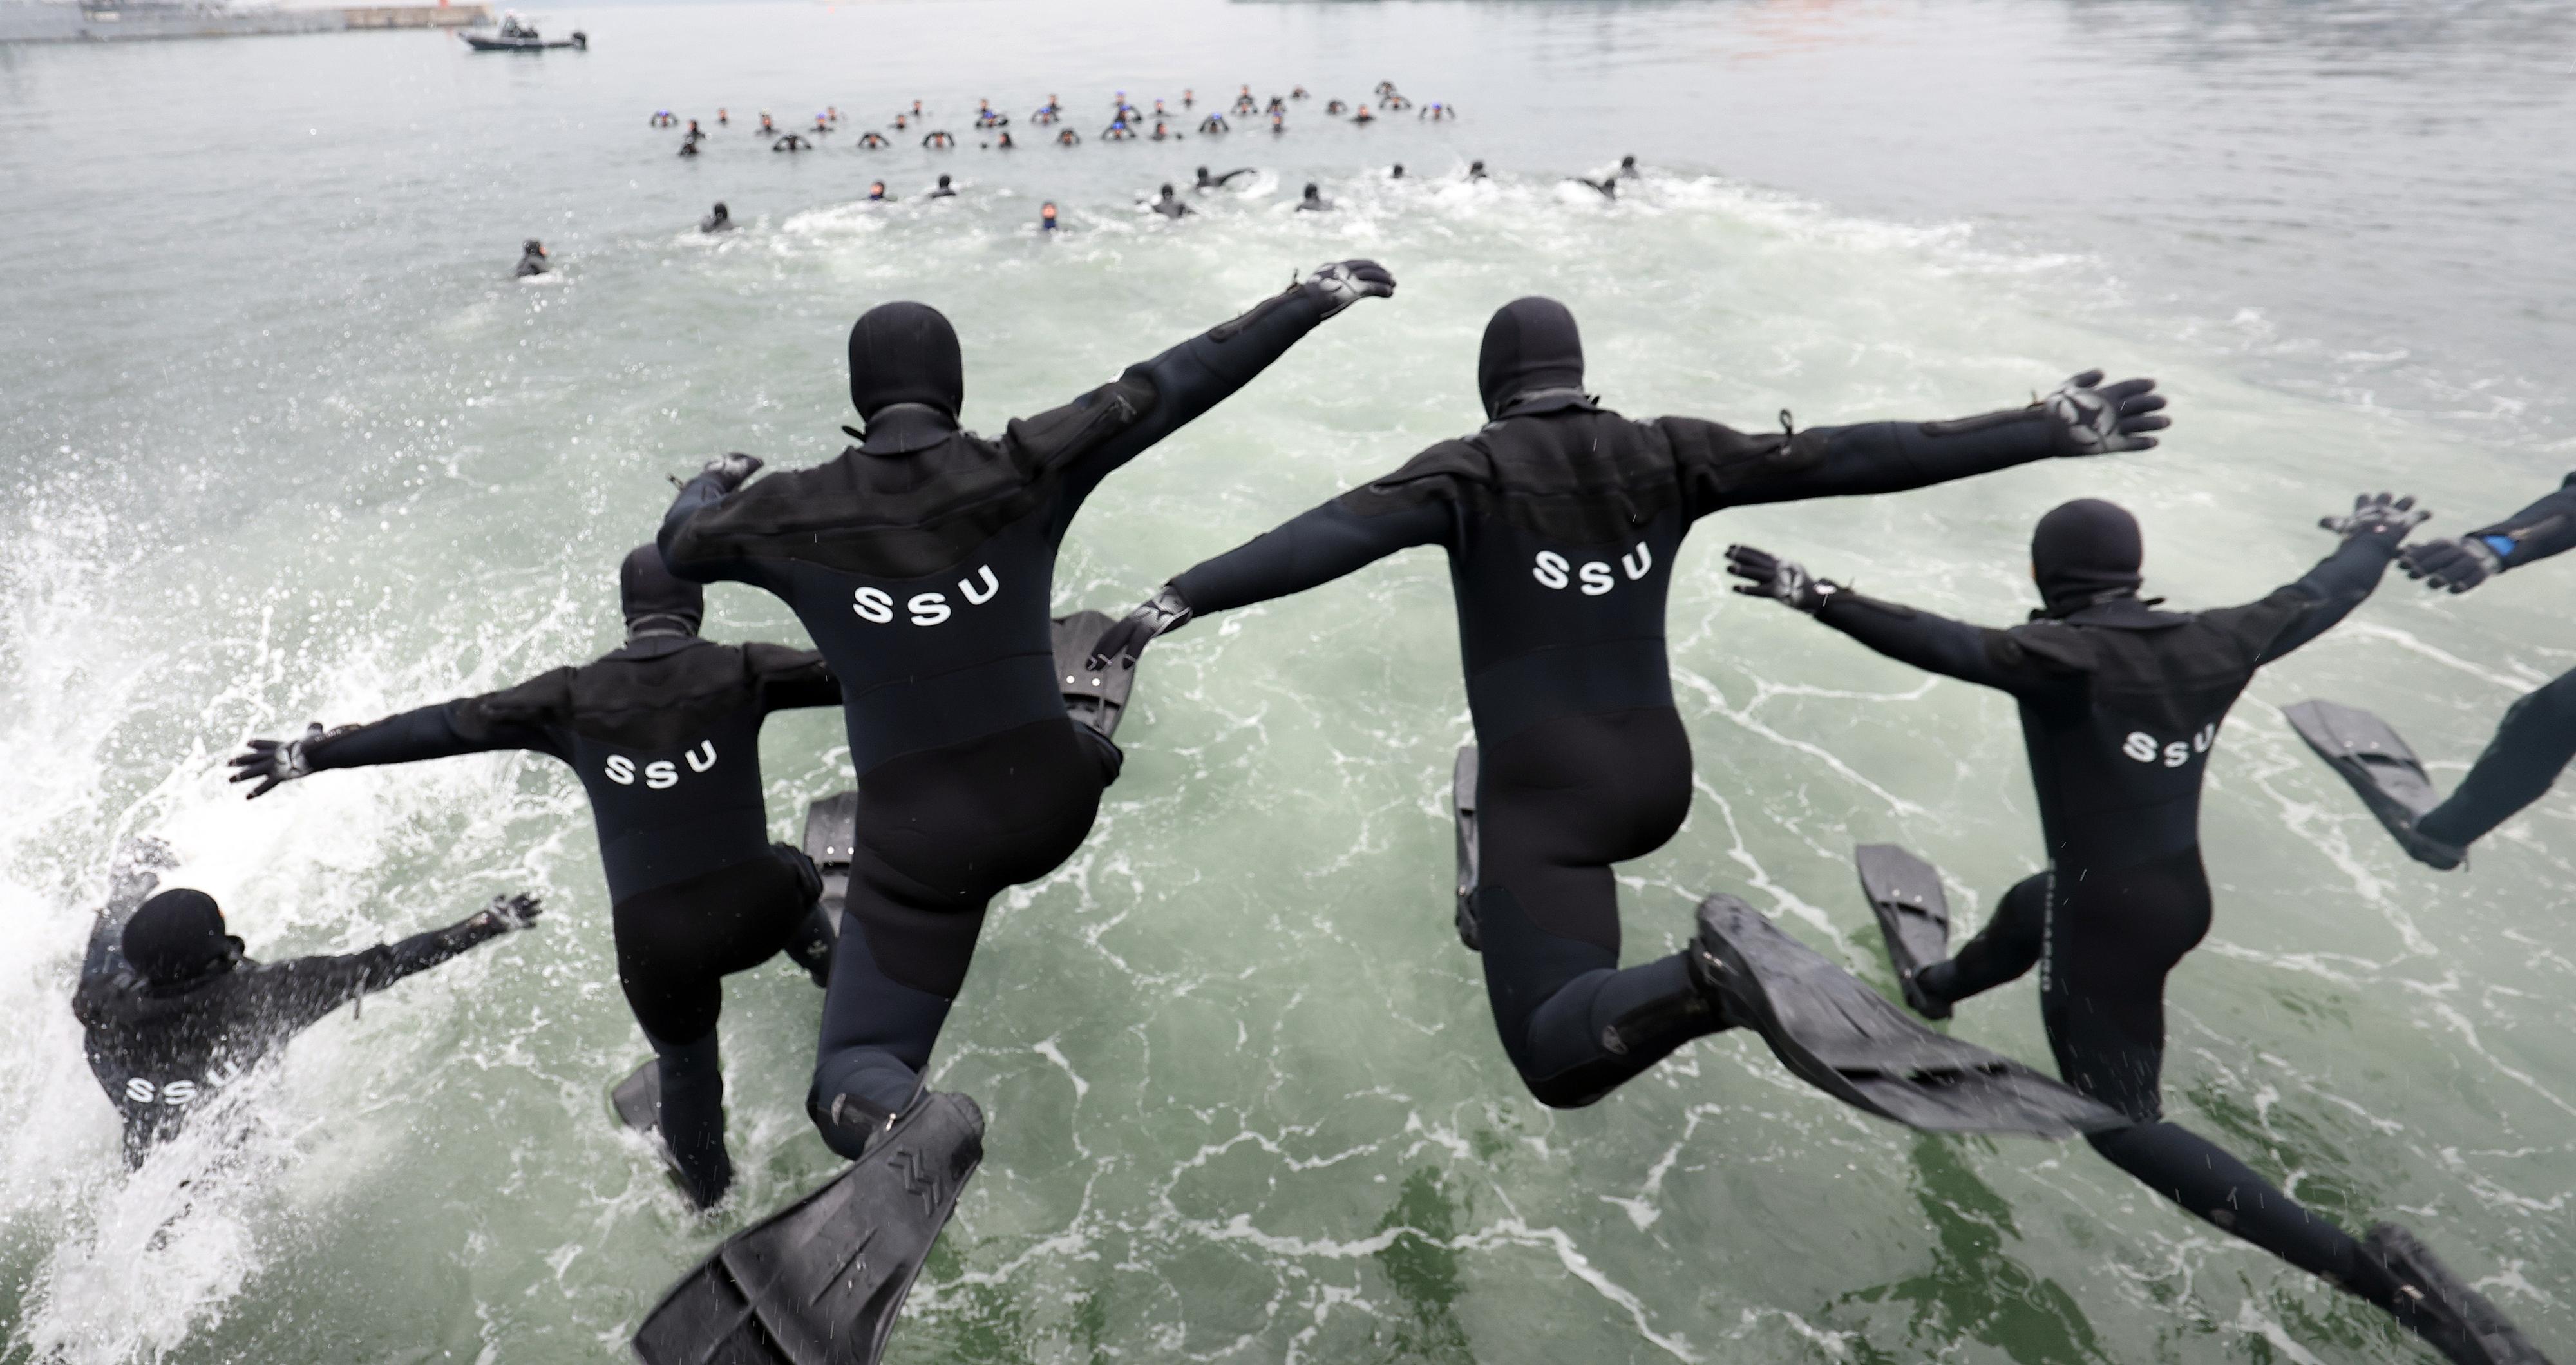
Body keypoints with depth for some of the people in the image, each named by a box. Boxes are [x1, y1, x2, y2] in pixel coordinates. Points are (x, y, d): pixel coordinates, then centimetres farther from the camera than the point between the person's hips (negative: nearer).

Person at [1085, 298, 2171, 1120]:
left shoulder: (1473, 469, -8)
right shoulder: (1665, 453, 2)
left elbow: (1339, 532, -25)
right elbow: (1845, 457, -1)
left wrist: (1184, 596, -32)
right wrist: (2043, 431, 4)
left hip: (1548, 792, -6)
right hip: (1656, 779, 6)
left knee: (1560, 1058, -9)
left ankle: (1706, 979, -37)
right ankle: (1501, 914, 55)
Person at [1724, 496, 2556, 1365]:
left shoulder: (2064, 655, -24)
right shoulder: (2217, 642, -5)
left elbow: (1945, 644, -38)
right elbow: (2320, 596, 12)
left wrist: (1817, 598, -40)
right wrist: (2375, 540, 32)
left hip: (2108, 917, -8)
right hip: (2182, 895, 8)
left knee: (2123, 1125, 5)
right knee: (2025, 909, 36)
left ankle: (2363, 1267, -1)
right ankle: (1935, 987, 67)